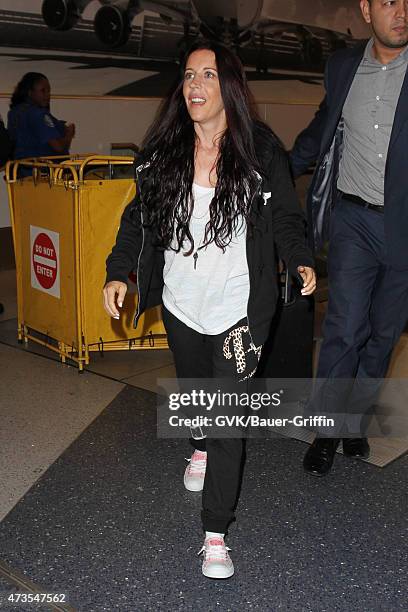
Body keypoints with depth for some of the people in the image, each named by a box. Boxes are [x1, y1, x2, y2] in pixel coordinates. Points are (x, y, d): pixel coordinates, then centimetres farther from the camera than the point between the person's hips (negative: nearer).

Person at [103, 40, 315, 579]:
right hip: (181, 304, 4)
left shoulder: (261, 151, -8)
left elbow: (285, 217, 2)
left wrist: (300, 261, -12)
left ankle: (216, 533, 6)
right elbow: (139, 216, 4)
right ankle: (201, 447, 59)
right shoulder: (162, 150, -2)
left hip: (239, 308, -3)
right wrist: (119, 271, -6)